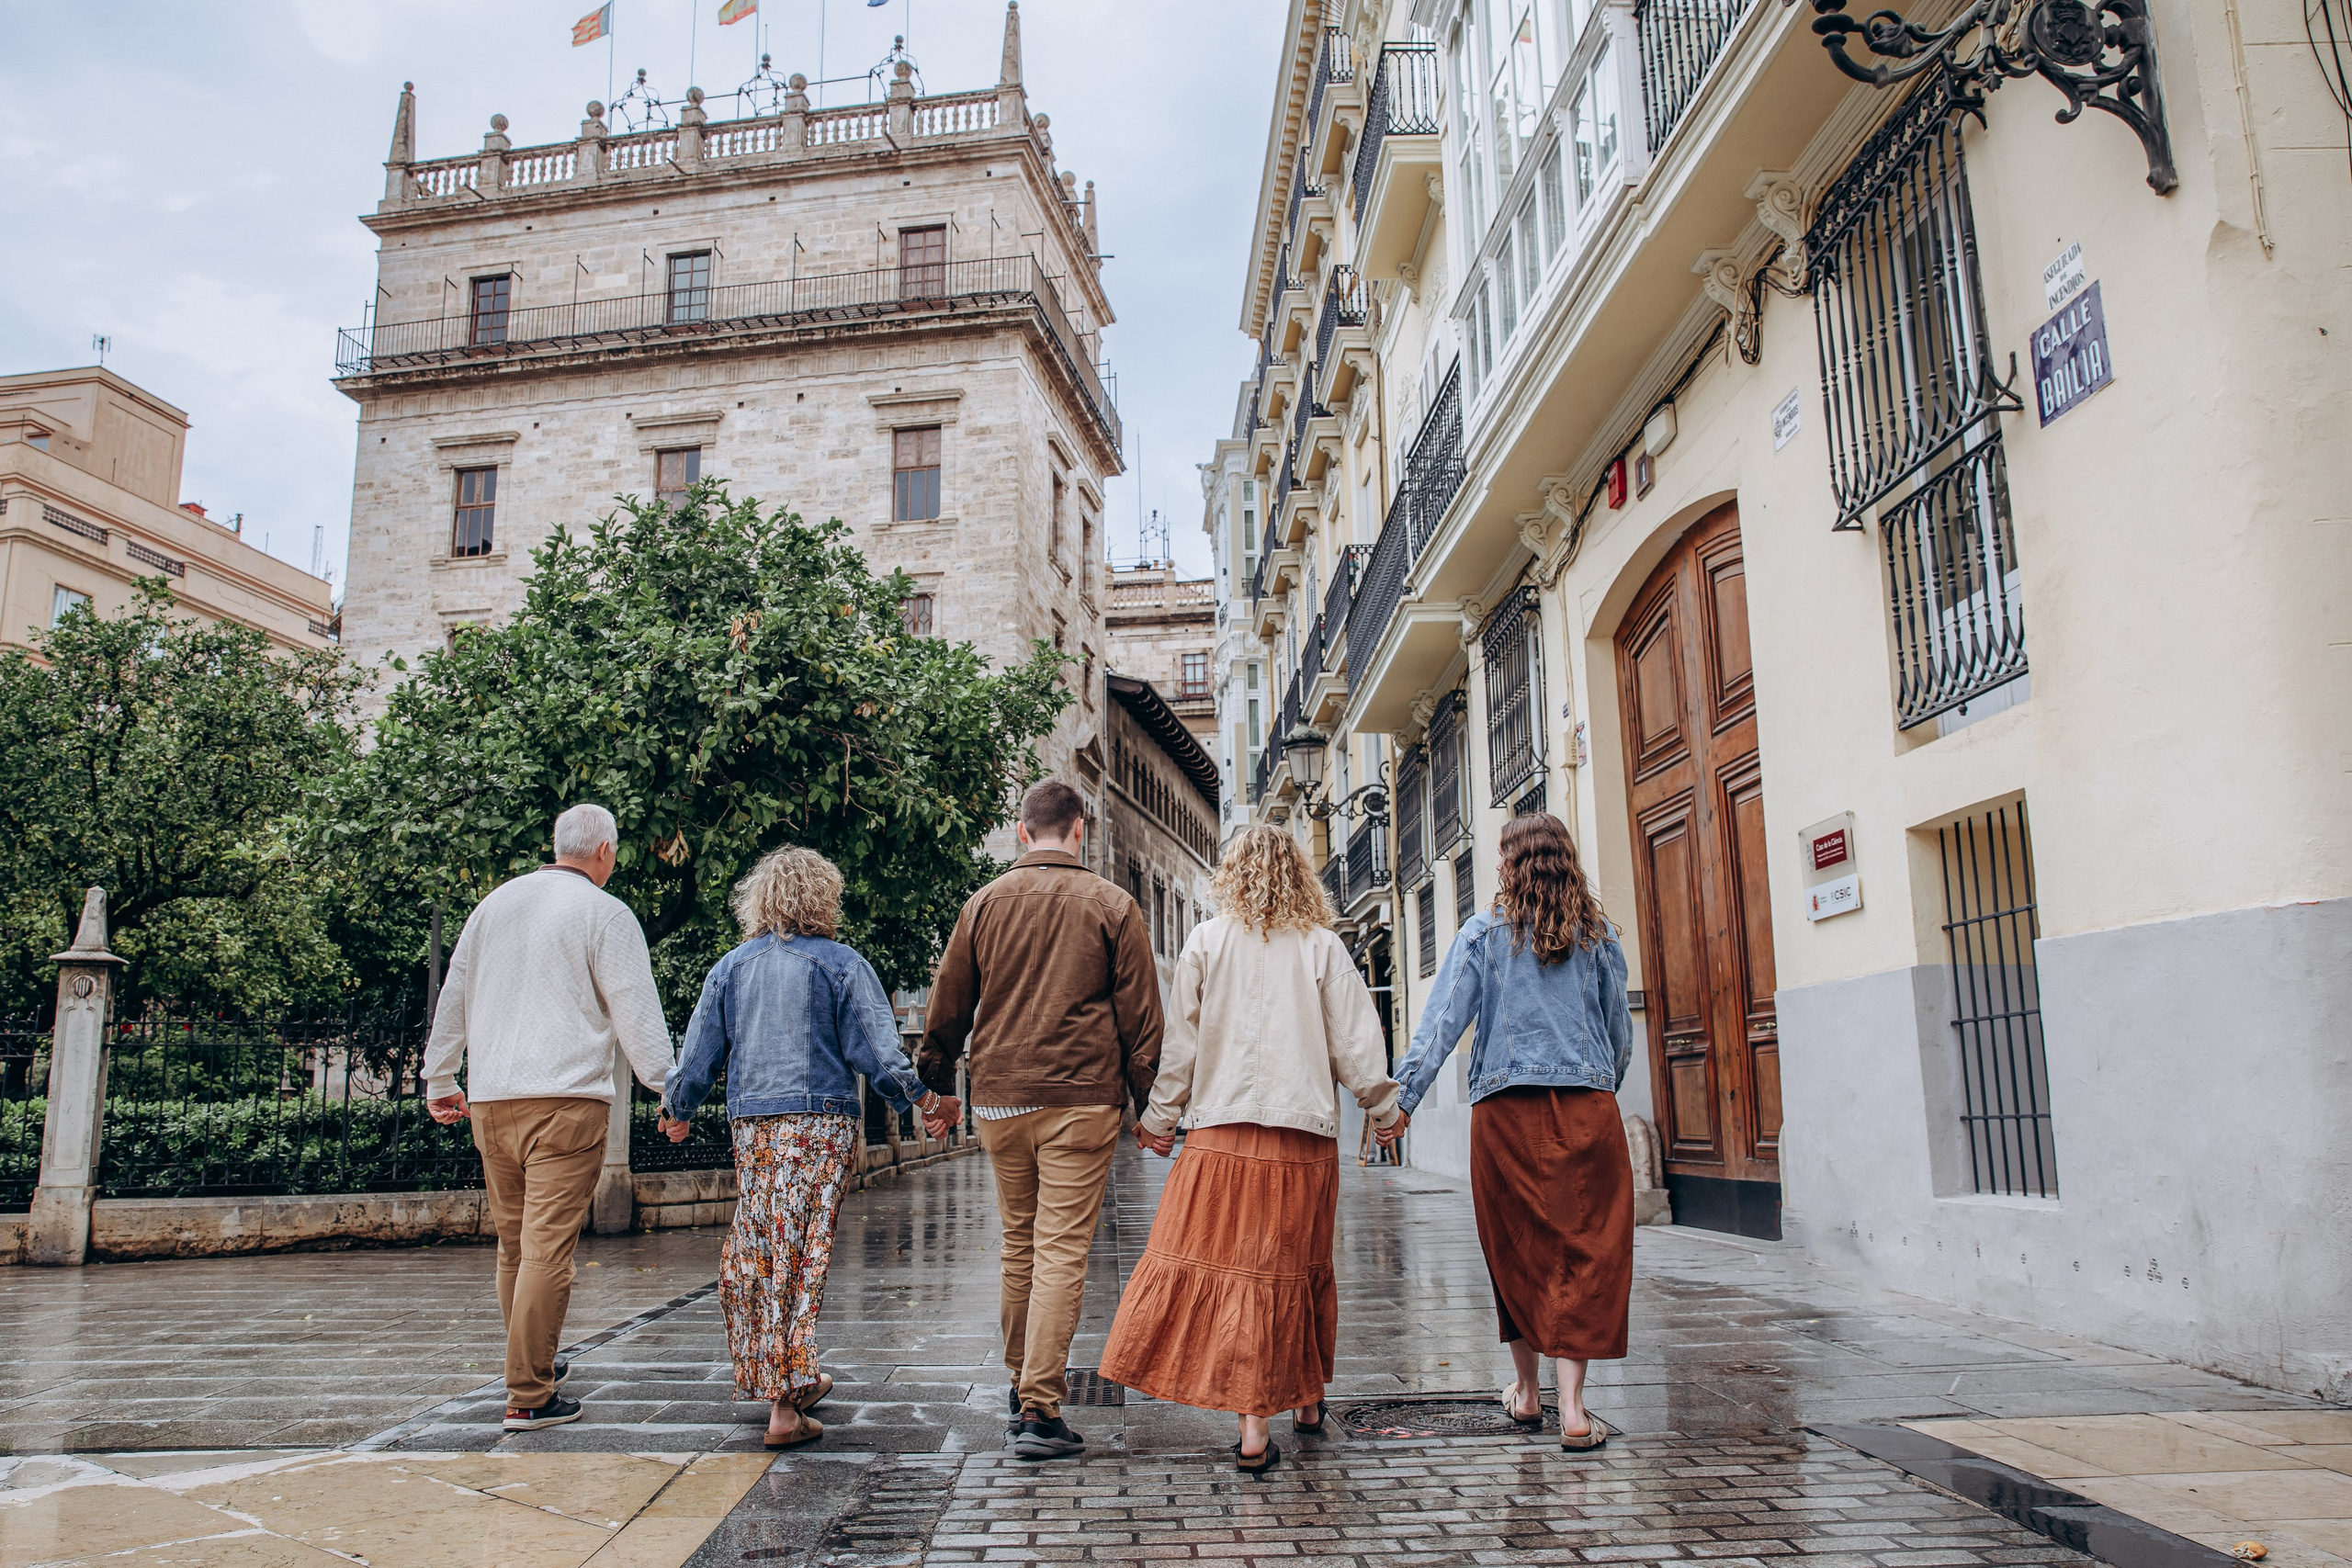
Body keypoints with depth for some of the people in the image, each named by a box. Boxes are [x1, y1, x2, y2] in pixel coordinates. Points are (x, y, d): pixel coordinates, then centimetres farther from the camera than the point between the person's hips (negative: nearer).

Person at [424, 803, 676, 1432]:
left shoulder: (495, 903, 15)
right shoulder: (605, 914, -3)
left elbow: (453, 997, 21)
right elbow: (635, 1012, -7)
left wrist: (440, 1081, 30)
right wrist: (668, 1089, -2)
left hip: (491, 1101, 7)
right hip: (566, 1098, -6)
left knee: (514, 1244, 16)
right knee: (548, 1247, -6)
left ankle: (534, 1364, 30)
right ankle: (528, 1397, -6)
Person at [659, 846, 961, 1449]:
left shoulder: (730, 967, 9)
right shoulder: (841, 964, -2)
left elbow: (698, 1056, 13)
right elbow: (878, 1054, -6)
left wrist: (677, 1112, 29)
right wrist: (927, 1102, 6)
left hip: (749, 1124, 4)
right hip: (821, 1123, -3)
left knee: (751, 1256, 14)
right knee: (802, 1257, -2)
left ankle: (796, 1381, 26)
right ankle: (785, 1403, -2)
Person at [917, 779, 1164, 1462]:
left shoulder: (983, 903, 6)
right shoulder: (1112, 906, -1)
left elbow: (948, 1004, 11)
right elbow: (1140, 1013, 0)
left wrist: (936, 1084, 22)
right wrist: (1148, 1101, 6)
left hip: (998, 1096, 3)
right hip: (1082, 1097, -3)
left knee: (1018, 1241, 17)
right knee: (1062, 1250, -3)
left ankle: (1024, 1383, 28)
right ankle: (1039, 1409, -5)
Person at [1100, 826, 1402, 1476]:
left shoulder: (1207, 941, 2)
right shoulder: (1322, 946, 2)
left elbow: (1181, 1039, 3)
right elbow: (1354, 1040, 2)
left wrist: (1161, 1117, 12)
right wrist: (1384, 1107, 16)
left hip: (1223, 1127, -1)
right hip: (1305, 1131, 1)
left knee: (1220, 1259, 0)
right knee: (1296, 1268, 14)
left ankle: (1255, 1428, -4)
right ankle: (1305, 1400, 27)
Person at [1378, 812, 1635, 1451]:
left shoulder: (1484, 932, 1)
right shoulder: (1599, 936, 7)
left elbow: (1442, 1021, -6)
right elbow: (1622, 1031, 13)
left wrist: (1401, 1102, -6)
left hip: (1506, 1110, 0)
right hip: (1588, 1109, 1)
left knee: (1516, 1251, 13)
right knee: (1585, 1251, 4)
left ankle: (1528, 1391, 26)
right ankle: (1572, 1407, -2)